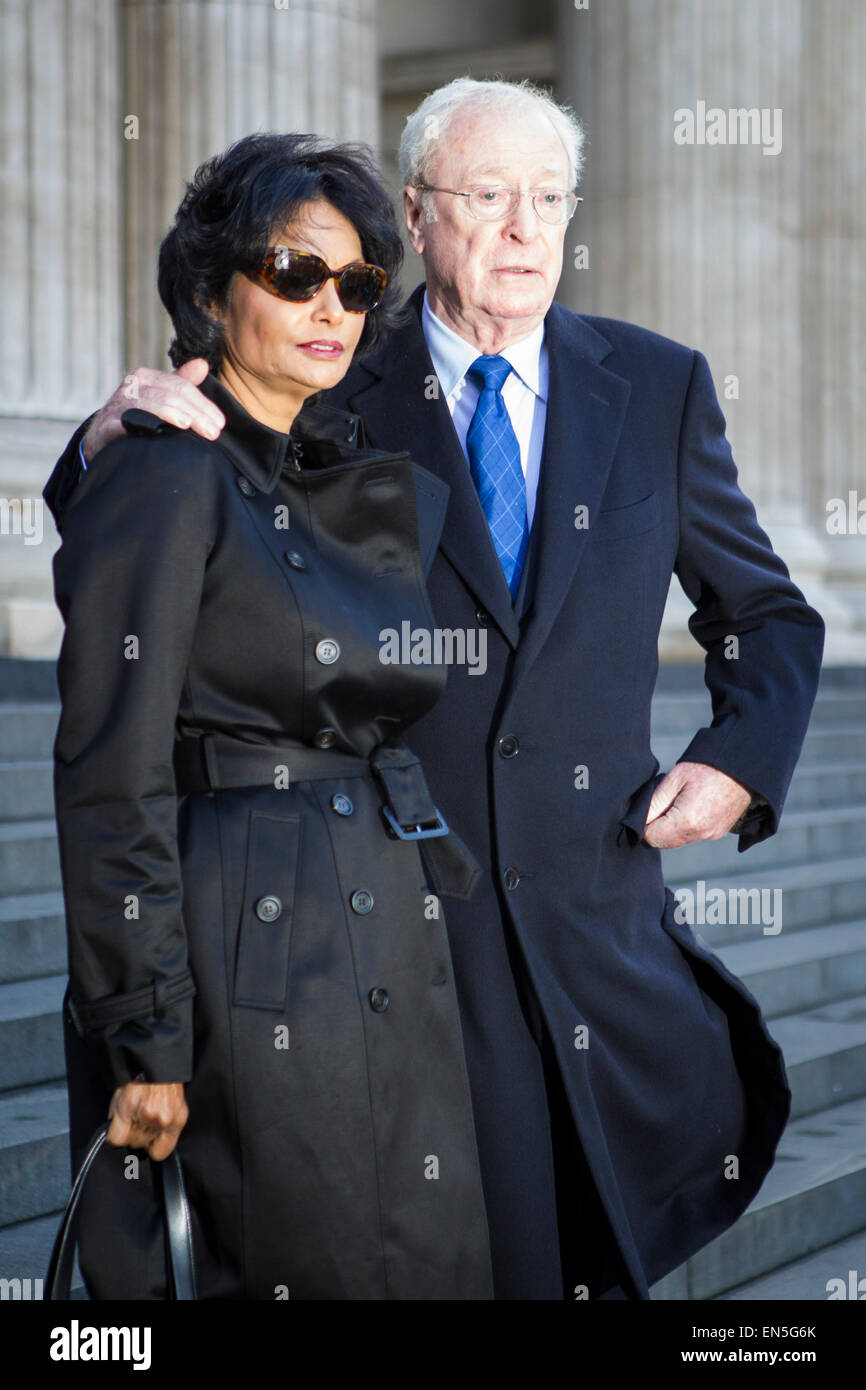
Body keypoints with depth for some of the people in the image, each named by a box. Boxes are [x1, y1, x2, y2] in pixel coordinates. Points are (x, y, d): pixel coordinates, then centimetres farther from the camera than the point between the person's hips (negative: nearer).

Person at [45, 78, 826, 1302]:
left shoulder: (657, 388, 6)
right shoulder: (337, 397, 0)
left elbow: (767, 615, 16)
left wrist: (741, 762, -1)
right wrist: (118, 435, -19)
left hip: (593, 894, 2)